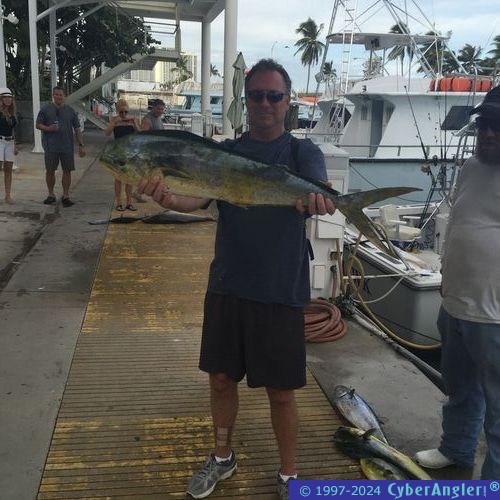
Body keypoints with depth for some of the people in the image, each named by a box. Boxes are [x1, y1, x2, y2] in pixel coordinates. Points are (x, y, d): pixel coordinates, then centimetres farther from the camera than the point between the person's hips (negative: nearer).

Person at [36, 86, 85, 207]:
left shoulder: (70, 111, 9)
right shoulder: (45, 109, 5)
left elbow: (77, 130, 9)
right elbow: (38, 124, 6)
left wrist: (81, 145, 3)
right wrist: (48, 128, -15)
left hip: (67, 146, 1)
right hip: (51, 146, -1)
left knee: (67, 170, 1)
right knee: (50, 170, 4)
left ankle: (65, 196, 11)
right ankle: (51, 194, 18)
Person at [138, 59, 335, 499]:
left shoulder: (303, 153, -2)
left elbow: (319, 192, -23)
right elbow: (196, 199, -9)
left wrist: (318, 198, -48)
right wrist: (165, 197, -32)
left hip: (281, 292, -3)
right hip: (226, 286, 3)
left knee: (281, 391, 7)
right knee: (221, 378, 16)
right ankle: (223, 458, 40)